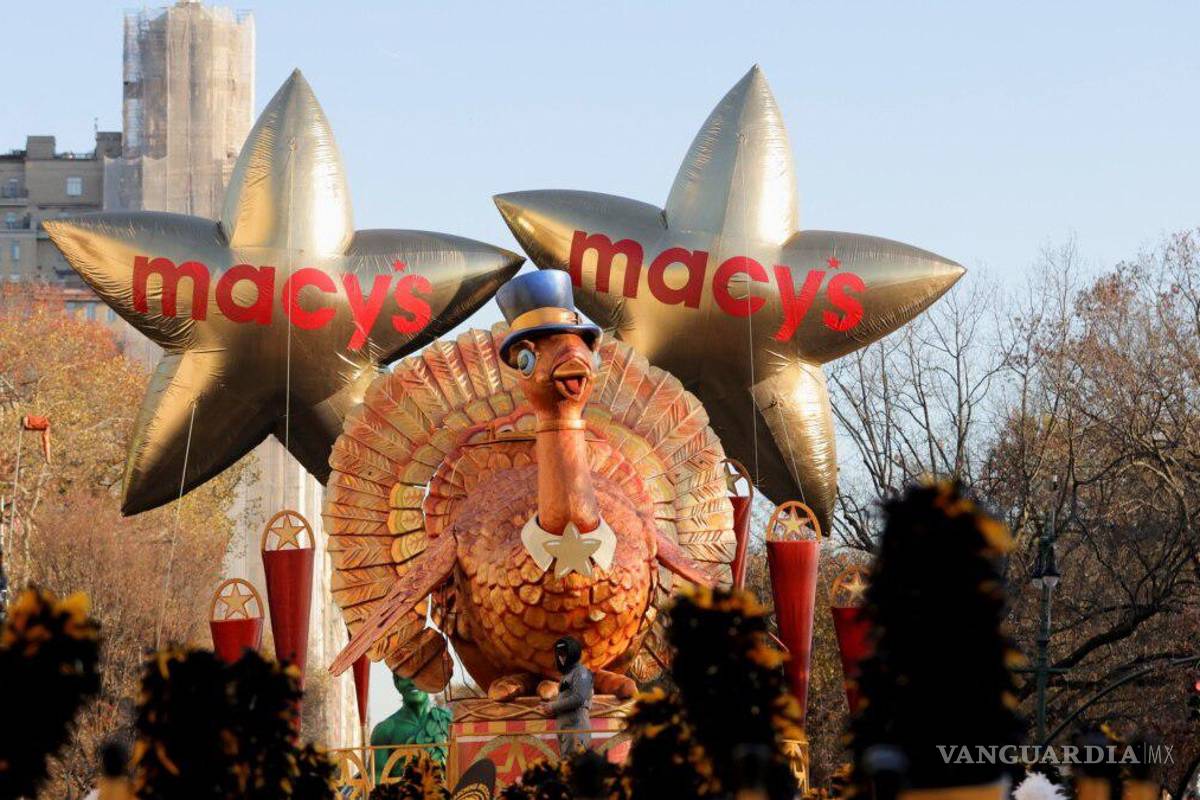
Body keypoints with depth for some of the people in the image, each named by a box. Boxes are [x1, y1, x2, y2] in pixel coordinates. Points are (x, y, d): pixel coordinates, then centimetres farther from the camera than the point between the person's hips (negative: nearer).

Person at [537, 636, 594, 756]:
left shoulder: (581, 673, -4)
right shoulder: (567, 675, 22)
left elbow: (578, 698, -17)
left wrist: (553, 707, -11)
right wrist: (548, 706, 4)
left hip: (576, 726, -9)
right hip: (564, 727, 9)